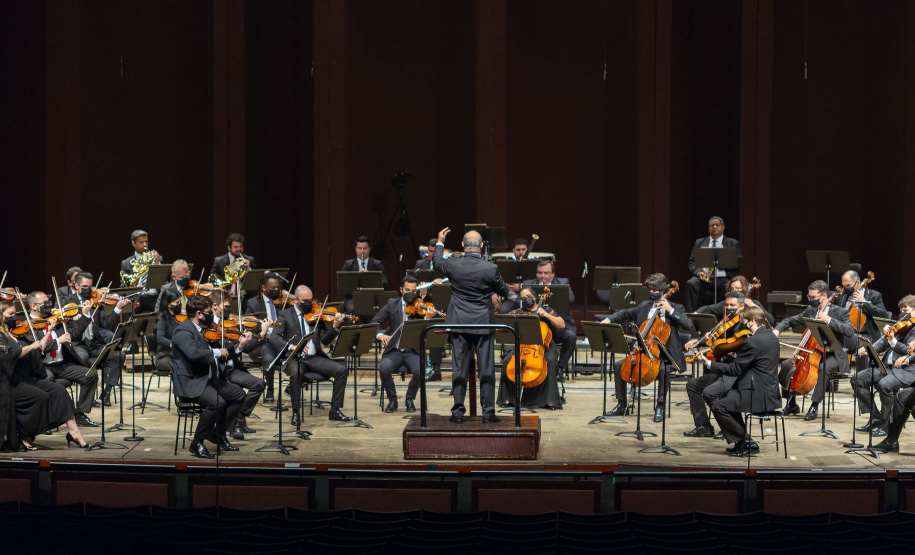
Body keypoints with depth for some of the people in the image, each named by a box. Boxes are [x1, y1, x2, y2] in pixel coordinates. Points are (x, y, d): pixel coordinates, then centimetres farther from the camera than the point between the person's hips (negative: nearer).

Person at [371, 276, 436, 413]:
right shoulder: (392, 304, 8)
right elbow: (375, 322, 4)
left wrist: (427, 318, -28)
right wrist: (380, 334, -17)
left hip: (413, 351, -1)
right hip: (394, 350, 1)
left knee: (419, 370, -31)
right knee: (383, 368, -30)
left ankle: (410, 399, -2)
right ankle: (392, 400, -4)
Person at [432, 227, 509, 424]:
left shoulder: (453, 265, -8)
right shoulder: (490, 268, -13)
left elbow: (436, 262, 15)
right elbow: (504, 291, 2)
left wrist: (440, 242, 31)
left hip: (459, 324, 2)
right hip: (483, 324, -2)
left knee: (459, 369, 7)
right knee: (486, 369, 4)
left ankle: (458, 411, 9)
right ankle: (488, 413, 4)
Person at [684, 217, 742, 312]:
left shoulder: (733, 243, 16)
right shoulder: (700, 242, 21)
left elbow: (739, 260, 1)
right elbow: (692, 262, 13)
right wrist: (698, 272, -10)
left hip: (723, 278, -2)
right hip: (703, 278, 2)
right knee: (691, 284, -30)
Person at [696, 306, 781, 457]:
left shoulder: (752, 342, -19)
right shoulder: (771, 336, 10)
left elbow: (735, 369, -16)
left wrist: (708, 364, -11)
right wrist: (737, 354, 15)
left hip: (759, 396, -10)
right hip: (771, 392, 10)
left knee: (718, 407, -7)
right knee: (725, 397, 25)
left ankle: (745, 442, 1)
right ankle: (743, 441, 22)